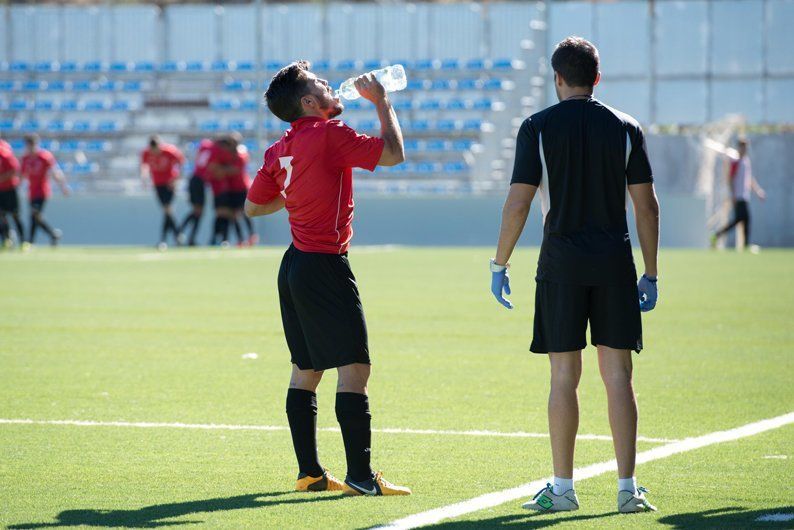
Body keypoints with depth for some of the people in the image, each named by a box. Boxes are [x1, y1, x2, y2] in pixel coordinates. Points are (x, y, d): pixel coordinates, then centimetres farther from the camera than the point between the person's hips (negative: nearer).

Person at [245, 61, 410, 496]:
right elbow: (393, 153, -9)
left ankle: (309, 472, 16)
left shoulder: (280, 150, 8)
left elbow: (253, 206, 18)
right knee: (354, 368, -8)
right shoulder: (329, 134, -14)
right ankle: (359, 475, -10)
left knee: (305, 370, 12)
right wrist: (381, 102, 2)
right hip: (325, 267, -9)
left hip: (296, 264, 9)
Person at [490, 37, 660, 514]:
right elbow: (647, 206, 4)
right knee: (618, 375, 3)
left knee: (565, 376, 3)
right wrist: (650, 275, 10)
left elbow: (518, 204, -5)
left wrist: (500, 264, 5)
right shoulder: (625, 128, 5)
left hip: (561, 264, -1)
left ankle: (563, 489, 6)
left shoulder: (538, 127, -1)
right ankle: (627, 488, 1)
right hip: (615, 262, 1)